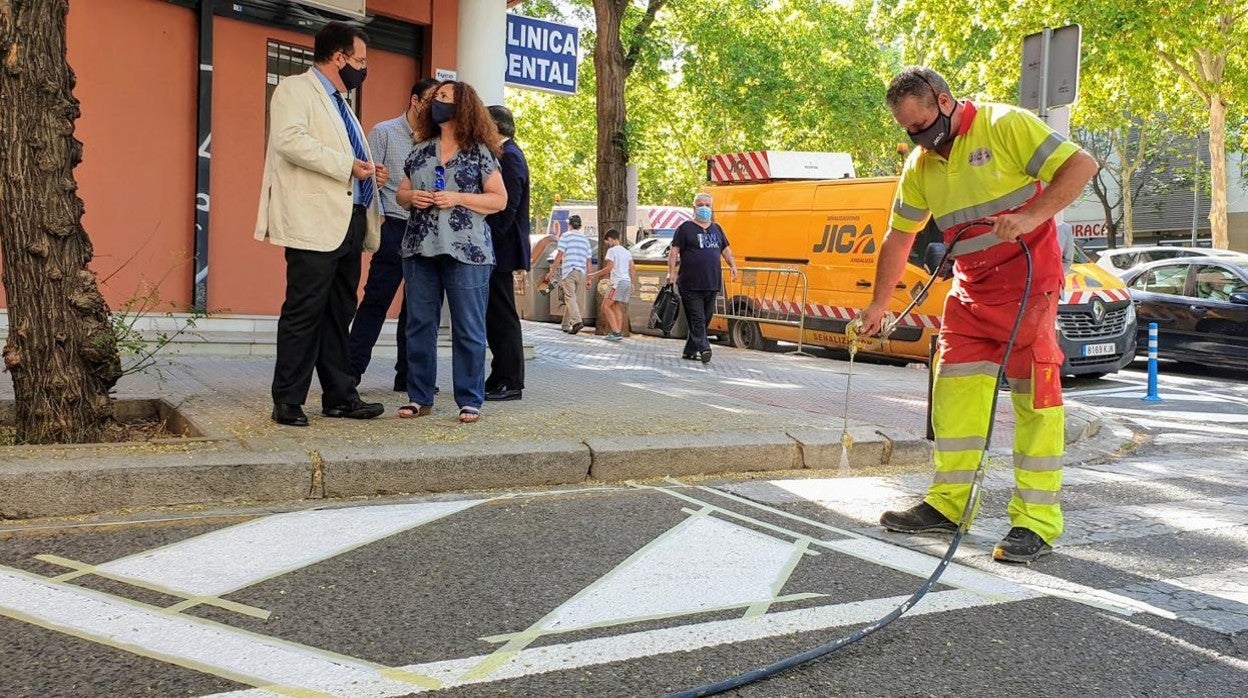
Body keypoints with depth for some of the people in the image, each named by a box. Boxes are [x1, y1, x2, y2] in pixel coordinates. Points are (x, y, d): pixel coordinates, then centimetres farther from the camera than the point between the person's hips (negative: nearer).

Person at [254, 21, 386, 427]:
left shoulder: (340, 103, 24)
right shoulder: (295, 90, -3)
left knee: (339, 315, 11)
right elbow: (290, 139, -21)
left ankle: (340, 396, 16)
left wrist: (370, 175, 10)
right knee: (304, 313, -6)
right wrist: (348, 166, -18)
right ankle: (287, 401, 1)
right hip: (315, 224, -9)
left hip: (348, 222, 9)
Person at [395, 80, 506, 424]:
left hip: (466, 252, -5)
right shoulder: (420, 151, 14)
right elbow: (400, 193, 19)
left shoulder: (480, 151, 1)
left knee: (468, 329, -1)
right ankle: (419, 397, 16)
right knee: (419, 326, 7)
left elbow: (499, 199, -2)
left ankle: (470, 401, 7)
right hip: (420, 249, 5)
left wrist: (458, 198, -13)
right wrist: (410, 197, -4)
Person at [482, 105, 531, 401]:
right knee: (497, 316, 11)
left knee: (502, 317, -6)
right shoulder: (506, 154, 18)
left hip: (500, 250, -10)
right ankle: (501, 378, 17)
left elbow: (506, 206, -20)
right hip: (497, 250, 10)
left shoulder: (508, 156, -12)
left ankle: (510, 383, -2)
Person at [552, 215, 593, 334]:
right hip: (581, 272, 5)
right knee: (575, 298, 8)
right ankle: (566, 325, 14)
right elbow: (588, 260, 15)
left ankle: (577, 321, -29)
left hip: (568, 270, -5)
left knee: (570, 297, -11)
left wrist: (552, 270, 0)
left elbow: (560, 255, -4)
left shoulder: (566, 235, 3)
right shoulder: (585, 239, 19)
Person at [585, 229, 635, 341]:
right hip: (627, 282, 8)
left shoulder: (612, 250, -3)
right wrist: (633, 284, 20)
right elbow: (633, 269, 17)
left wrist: (594, 275, -6)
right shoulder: (627, 252, 20)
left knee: (606, 306, -6)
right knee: (617, 308, 9)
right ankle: (619, 332, 1)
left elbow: (609, 268, -12)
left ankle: (616, 332, -15)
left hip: (618, 281, -8)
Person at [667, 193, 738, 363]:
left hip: (712, 284, 6)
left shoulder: (716, 229, 18)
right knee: (697, 320, -10)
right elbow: (674, 250, -4)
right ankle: (704, 349, -17)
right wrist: (671, 271, -16)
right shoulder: (686, 228, 2)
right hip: (691, 284, -6)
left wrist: (732, 265, 6)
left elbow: (725, 249, 24)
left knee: (706, 319, 8)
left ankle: (689, 351, 17)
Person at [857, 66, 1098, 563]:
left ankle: (1036, 522, -4)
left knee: (1035, 395, -7)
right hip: (971, 286, 7)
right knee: (954, 387, 2)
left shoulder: (1005, 125, -12)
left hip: (1028, 278, -6)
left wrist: (1030, 217, -26)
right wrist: (879, 304, 15)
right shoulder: (920, 166, 7)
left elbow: (1081, 165, -15)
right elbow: (899, 237, 14)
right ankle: (948, 502, 11)